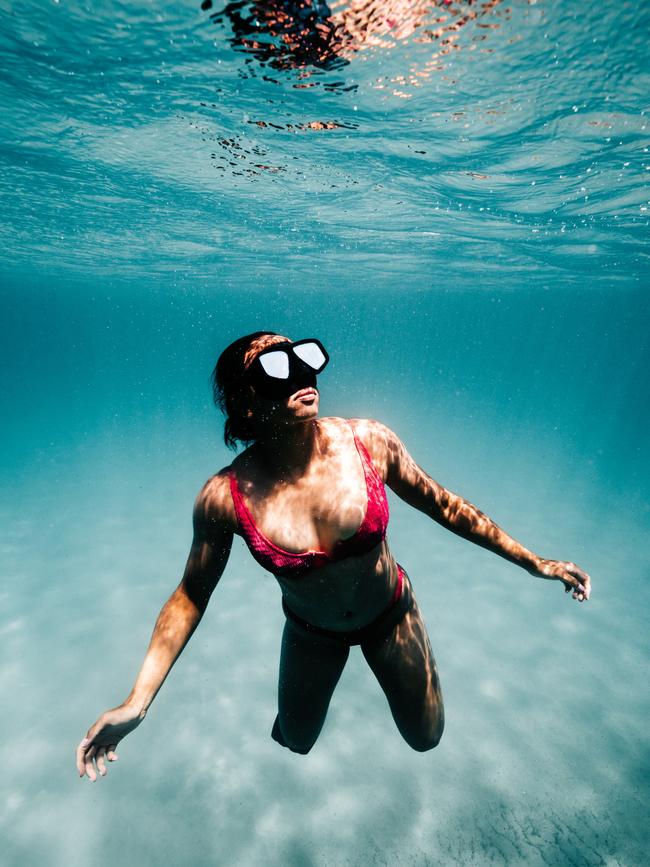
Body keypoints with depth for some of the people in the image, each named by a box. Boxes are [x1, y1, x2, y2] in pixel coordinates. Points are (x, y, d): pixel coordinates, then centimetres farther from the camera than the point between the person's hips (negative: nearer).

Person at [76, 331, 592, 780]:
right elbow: (192, 595, -12)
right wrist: (137, 702, -15)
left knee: (425, 737, 23)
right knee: (295, 741, 27)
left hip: (391, 613, 1)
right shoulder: (225, 498, -29)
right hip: (311, 631, 1)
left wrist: (534, 563, -6)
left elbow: (442, 504, -13)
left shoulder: (370, 442, -28)